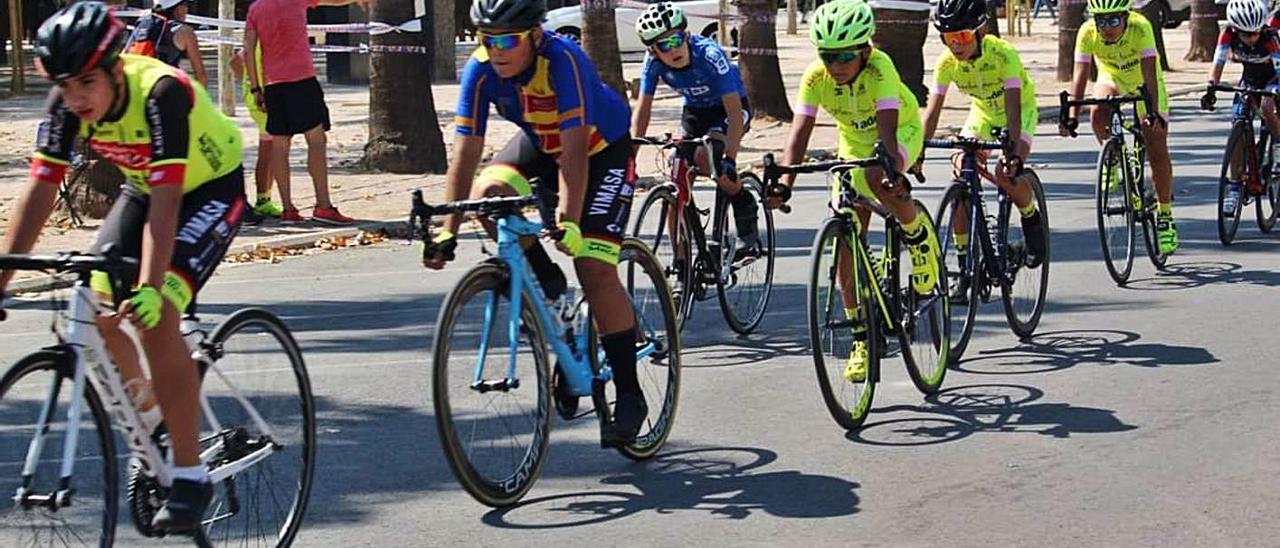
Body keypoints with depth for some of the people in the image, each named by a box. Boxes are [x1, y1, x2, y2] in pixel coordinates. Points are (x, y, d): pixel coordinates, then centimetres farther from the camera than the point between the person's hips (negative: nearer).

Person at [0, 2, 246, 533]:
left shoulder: (160, 92, -34)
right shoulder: (65, 104, -17)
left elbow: (165, 202, -39)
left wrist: (150, 286, -47)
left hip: (211, 188, -6)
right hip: (143, 188, 6)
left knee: (155, 317, -23)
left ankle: (190, 475, -17)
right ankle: (148, 415, 21)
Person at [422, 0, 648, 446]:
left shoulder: (563, 60, -34)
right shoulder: (481, 70, -21)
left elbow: (574, 149, -38)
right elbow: (465, 151, -22)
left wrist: (568, 222, -46)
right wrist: (447, 232, -27)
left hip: (602, 148, -5)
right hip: (539, 145, 5)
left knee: (595, 270, -16)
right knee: (488, 194, -27)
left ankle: (629, 395, -6)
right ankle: (545, 281, 0)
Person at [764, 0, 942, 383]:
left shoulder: (879, 67, -33)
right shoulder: (816, 77, -24)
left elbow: (887, 125, -43)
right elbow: (800, 130, -31)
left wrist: (891, 168, -60)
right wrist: (784, 183, -45)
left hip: (901, 134, -4)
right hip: (854, 145, 4)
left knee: (878, 179, -40)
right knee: (845, 247, -3)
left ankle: (920, 236, -9)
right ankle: (862, 339, 9)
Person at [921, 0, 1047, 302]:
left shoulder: (1004, 54, -33)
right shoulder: (947, 62, -21)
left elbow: (1013, 104, -40)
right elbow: (933, 109, -22)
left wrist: (1013, 150, -51)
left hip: (1020, 112, -4)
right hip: (983, 113, 4)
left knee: (1006, 175, -29)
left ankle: (1033, 218, 6)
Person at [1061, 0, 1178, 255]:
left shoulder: (1140, 28, -35)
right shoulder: (1087, 32, -28)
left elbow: (1149, 74, -42)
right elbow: (1080, 73, -33)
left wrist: (1153, 113, -54)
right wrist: (1072, 115, -46)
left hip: (1144, 82, -2)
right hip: (1112, 78, 2)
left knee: (1157, 151, -9)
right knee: (1098, 113, -32)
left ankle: (1165, 216, 4)